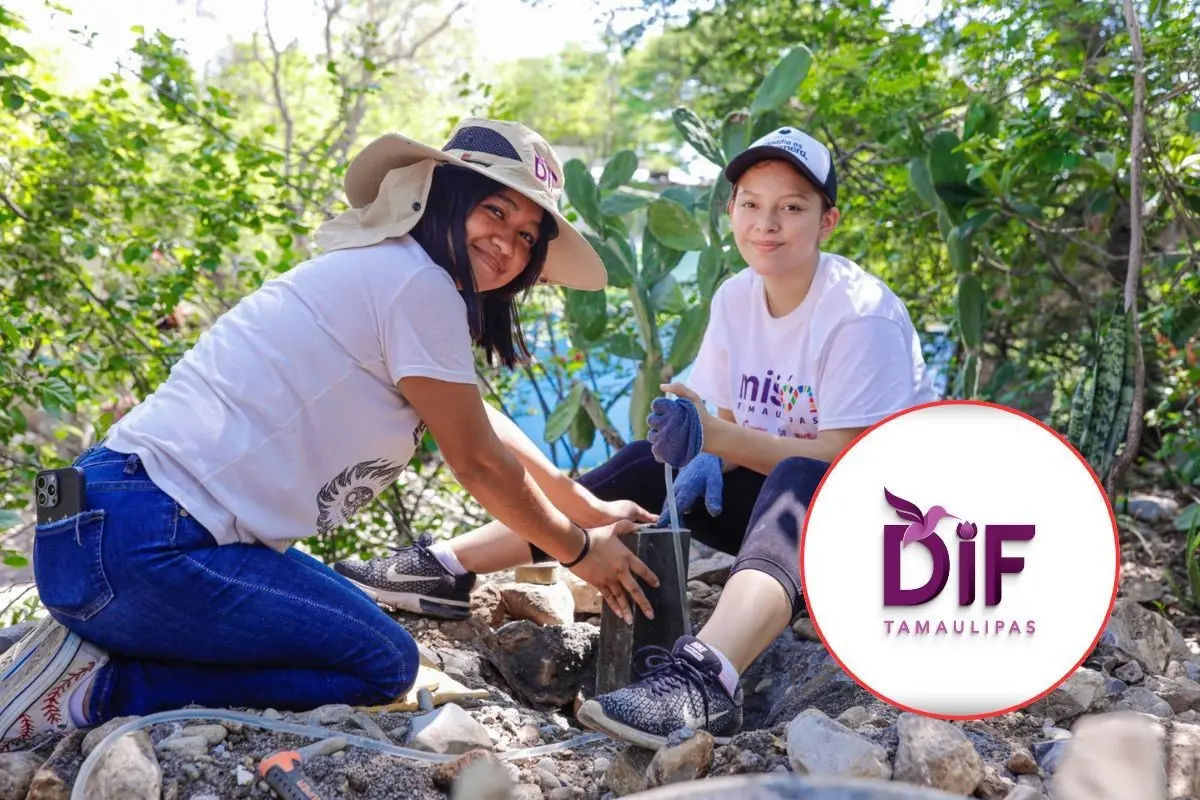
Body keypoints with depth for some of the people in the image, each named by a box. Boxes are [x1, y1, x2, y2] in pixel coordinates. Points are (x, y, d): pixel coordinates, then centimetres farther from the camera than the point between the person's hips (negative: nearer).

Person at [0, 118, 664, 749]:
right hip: (137, 543, -10)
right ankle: (98, 685, -5)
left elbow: (481, 424, 25)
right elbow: (478, 462, -5)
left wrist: (589, 508, 28)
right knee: (384, 667, -3)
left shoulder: (380, 274, 18)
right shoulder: (419, 282, -12)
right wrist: (580, 550, 9)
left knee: (365, 626, 20)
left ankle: (98, 640, 14)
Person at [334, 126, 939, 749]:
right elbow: (730, 425, 5)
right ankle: (447, 565, -4)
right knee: (652, 463, -6)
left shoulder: (861, 313, -19)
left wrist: (713, 436, -29)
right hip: (793, 508, 7)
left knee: (801, 481, -38)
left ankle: (704, 677, -61)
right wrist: (709, 462, -19)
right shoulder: (736, 299, 1)